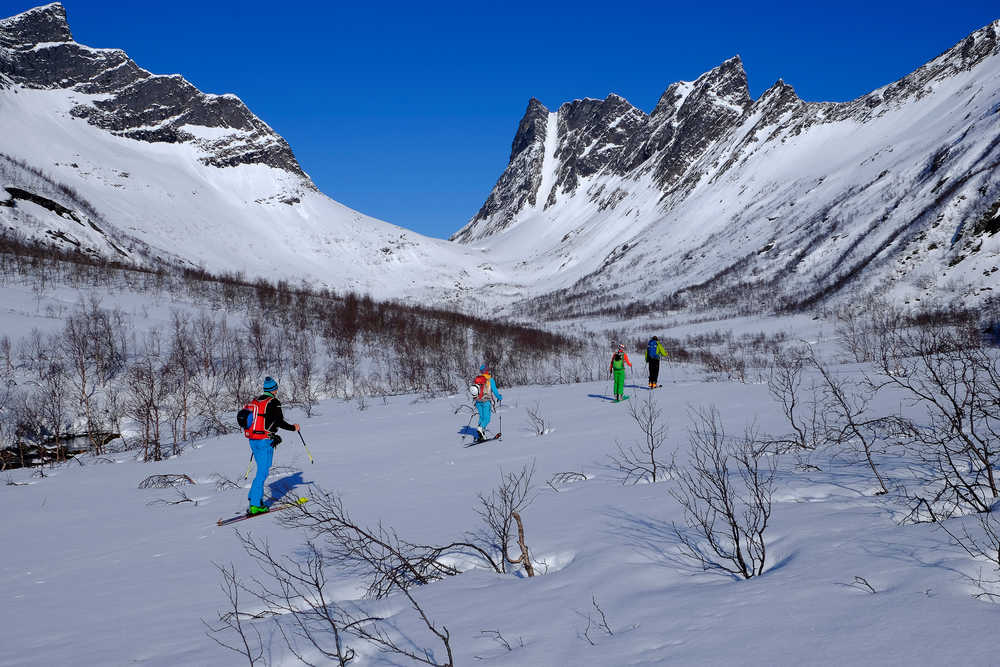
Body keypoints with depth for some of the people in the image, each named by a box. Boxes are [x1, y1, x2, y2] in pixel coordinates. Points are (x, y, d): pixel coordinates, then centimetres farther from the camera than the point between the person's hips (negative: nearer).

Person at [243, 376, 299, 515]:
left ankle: (254, 498, 15)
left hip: (253, 440, 8)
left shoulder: (255, 401, 12)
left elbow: (250, 419, 17)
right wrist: (293, 427, 3)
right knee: (263, 472, -4)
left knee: (262, 470, 18)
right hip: (265, 441, -8)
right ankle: (255, 505, -6)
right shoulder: (273, 402, -10)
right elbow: (280, 422, -14)